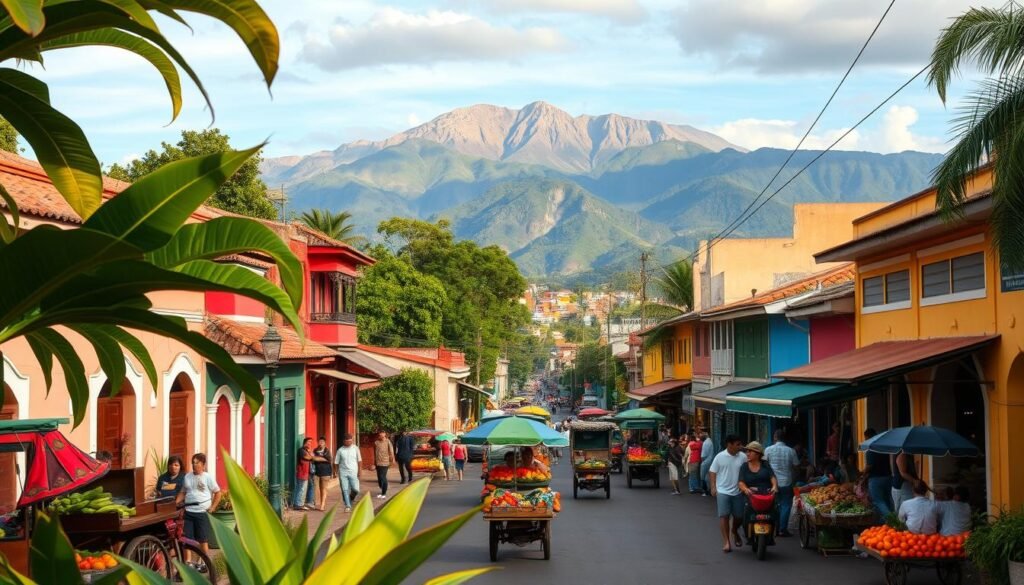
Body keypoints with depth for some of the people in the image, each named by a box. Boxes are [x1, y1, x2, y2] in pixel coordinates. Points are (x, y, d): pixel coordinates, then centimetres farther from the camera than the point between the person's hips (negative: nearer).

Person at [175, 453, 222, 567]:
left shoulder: (208, 477, -1)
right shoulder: (187, 476, 10)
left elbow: (218, 493, 3)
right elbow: (183, 492, 15)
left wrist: (212, 507, -4)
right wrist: (176, 502, -1)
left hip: (202, 512, -4)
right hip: (188, 512, 4)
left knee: (203, 540, 2)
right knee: (187, 538, 2)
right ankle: (188, 562, 9)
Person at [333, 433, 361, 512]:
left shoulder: (355, 448, 1)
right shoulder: (340, 450, 0)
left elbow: (359, 460, 5)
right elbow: (336, 462, 5)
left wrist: (359, 470, -1)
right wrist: (336, 472, -1)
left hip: (353, 472, 0)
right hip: (343, 472, 0)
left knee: (355, 489, -8)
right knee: (345, 490, -2)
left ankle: (351, 499, 22)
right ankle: (347, 506, 7)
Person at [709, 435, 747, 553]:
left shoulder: (743, 457, 1)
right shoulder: (720, 457, -4)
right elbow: (712, 472, 1)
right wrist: (713, 487, -6)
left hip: (738, 491, 2)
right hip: (723, 491, -2)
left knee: (739, 516, 8)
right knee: (724, 516, -6)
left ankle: (735, 531, 40)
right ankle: (726, 542, -1)